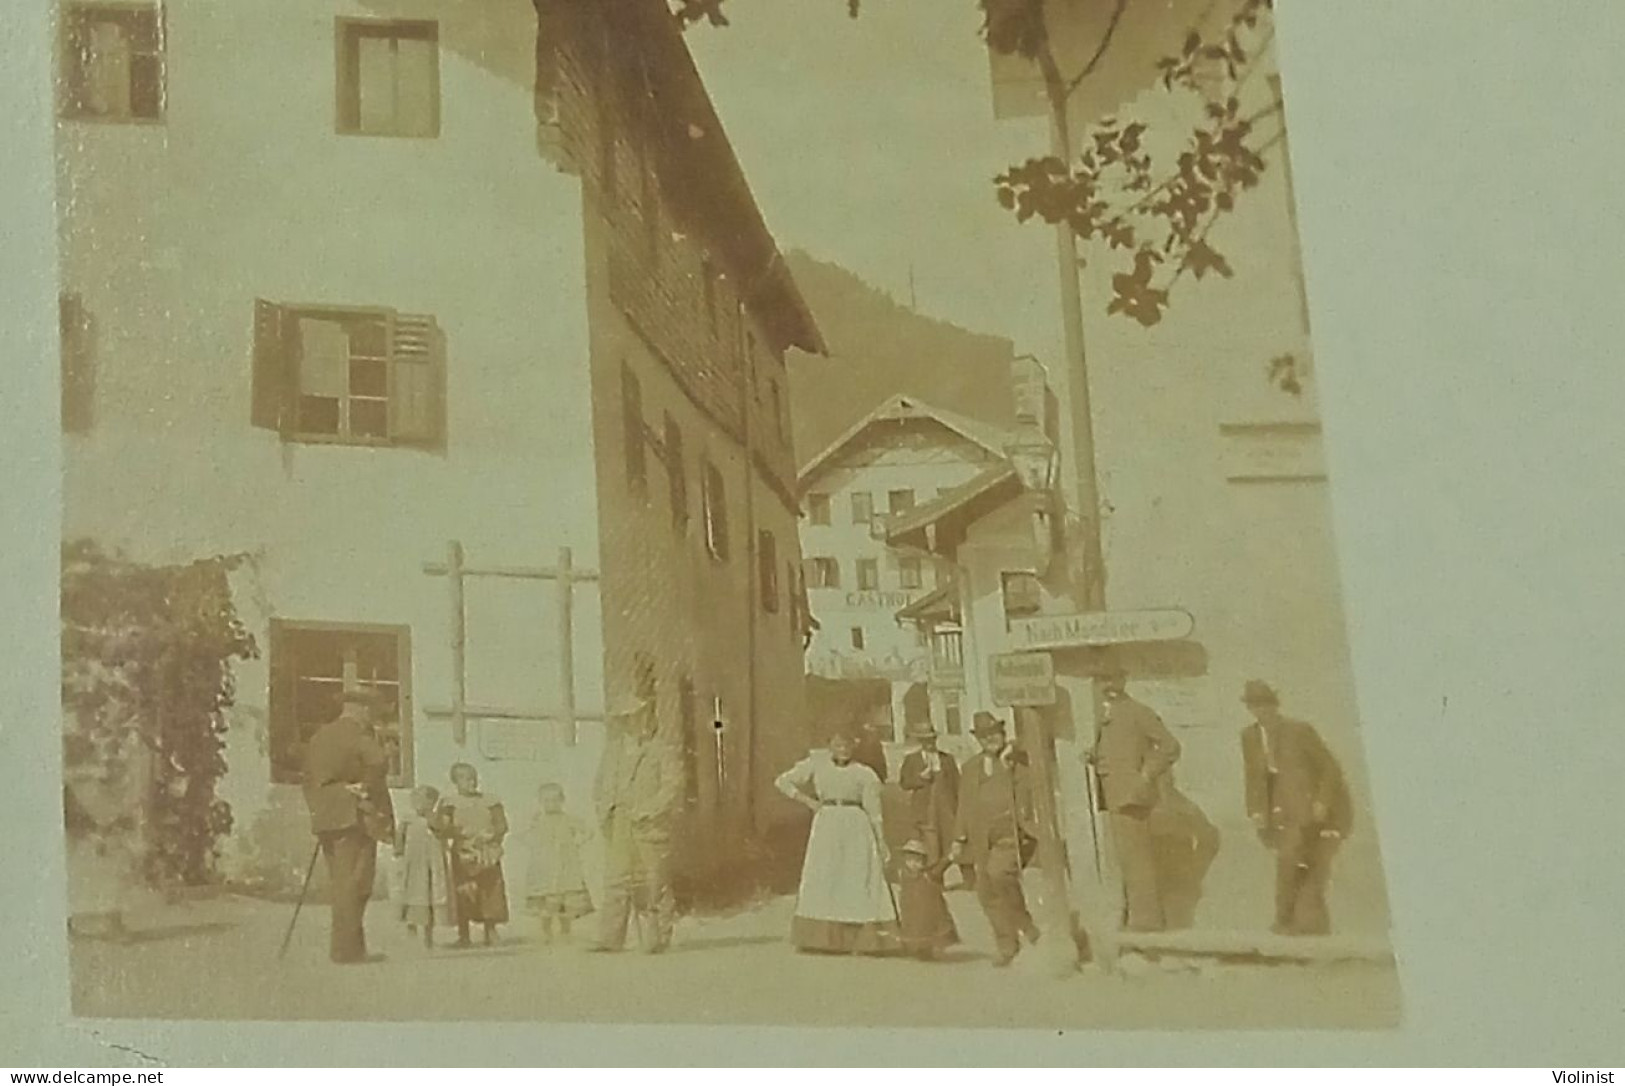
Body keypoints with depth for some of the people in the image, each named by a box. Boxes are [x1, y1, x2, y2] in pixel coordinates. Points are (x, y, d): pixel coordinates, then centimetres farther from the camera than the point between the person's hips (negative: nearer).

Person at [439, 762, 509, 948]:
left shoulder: (490, 802, 13)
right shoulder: (449, 803, 6)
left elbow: (502, 825, 6)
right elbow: (444, 828, -5)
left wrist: (487, 836, -11)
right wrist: (462, 832, -18)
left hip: (488, 854, 2)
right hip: (463, 854, -2)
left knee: (491, 893, -3)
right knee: (463, 895, -5)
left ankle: (490, 933, 3)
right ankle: (463, 935, 0)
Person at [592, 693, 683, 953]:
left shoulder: (663, 752, 0)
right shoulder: (612, 752, 17)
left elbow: (672, 788, -8)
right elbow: (601, 787, 22)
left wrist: (645, 812, -15)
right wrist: (605, 812, 5)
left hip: (651, 827, -4)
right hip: (618, 827, 4)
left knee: (656, 884, -1)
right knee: (615, 881, -1)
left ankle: (659, 938, 5)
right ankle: (610, 938, 0)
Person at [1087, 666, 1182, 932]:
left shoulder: (1138, 713, -7)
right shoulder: (1107, 716, 18)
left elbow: (1170, 746, -11)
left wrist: (1147, 776, -14)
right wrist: (1093, 758, 4)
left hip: (1131, 795, -9)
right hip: (1114, 797, 9)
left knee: (1136, 858, -8)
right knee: (1126, 859, 13)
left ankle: (1146, 918, -5)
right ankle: (1132, 916, 20)